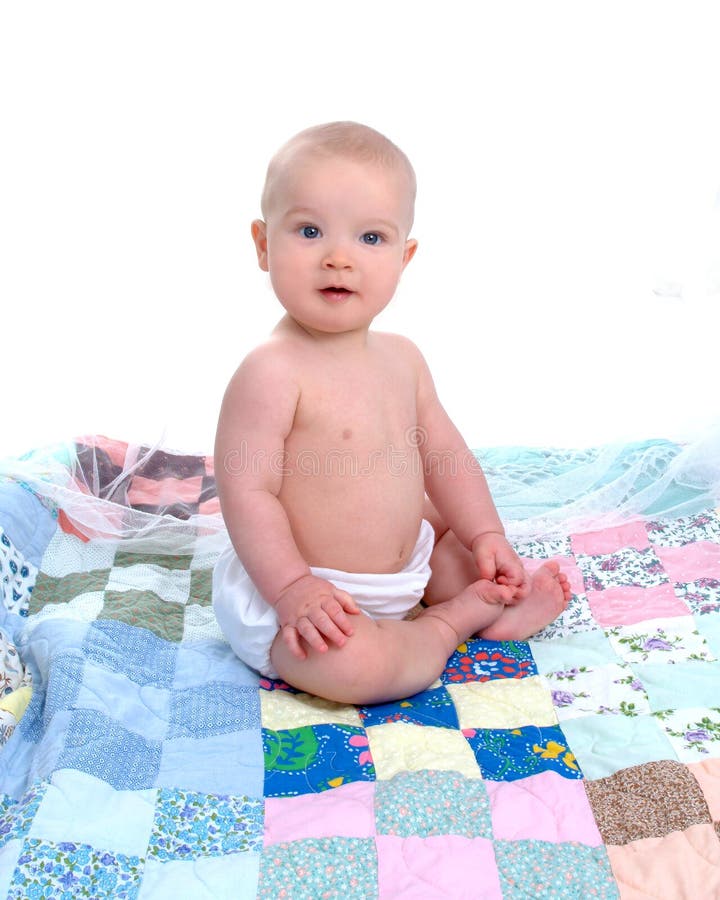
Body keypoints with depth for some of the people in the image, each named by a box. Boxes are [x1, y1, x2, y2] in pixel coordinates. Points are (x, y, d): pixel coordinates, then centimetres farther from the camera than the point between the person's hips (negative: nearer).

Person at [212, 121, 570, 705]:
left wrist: (487, 536, 2)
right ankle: (451, 623, -7)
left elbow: (444, 454, 9)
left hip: (405, 562, 8)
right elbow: (247, 493, -25)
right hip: (302, 589, -8)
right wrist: (294, 592, -28)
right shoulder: (271, 372, -25)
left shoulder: (402, 357, 1)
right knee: (351, 665, -31)